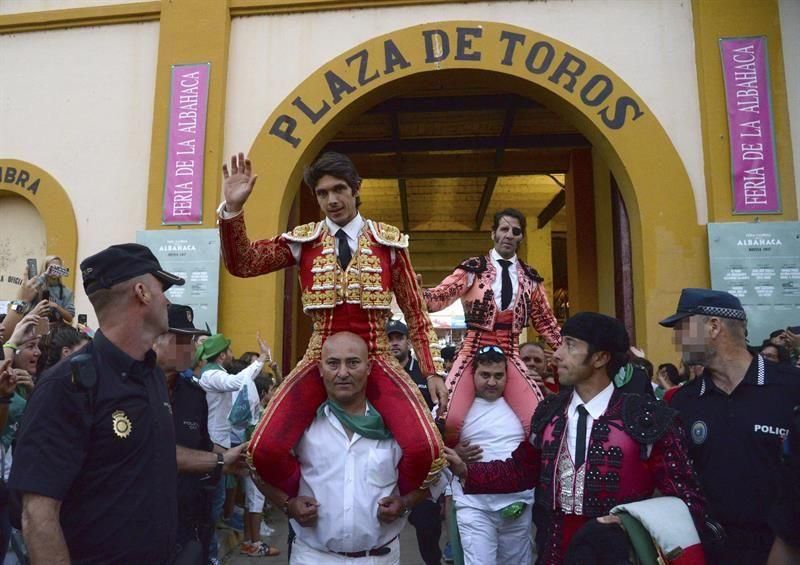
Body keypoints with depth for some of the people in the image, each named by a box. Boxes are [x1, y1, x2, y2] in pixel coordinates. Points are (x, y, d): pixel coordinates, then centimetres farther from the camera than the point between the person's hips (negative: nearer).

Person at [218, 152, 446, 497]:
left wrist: (432, 371, 1)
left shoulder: (389, 241, 3)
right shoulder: (303, 241, 5)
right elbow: (242, 264, -4)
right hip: (320, 359, 1)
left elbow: (415, 313, 6)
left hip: (376, 359, -1)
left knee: (426, 449, -21)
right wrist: (233, 208, -17)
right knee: (265, 450, -17)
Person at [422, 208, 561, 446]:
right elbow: (441, 296, -12)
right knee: (448, 421, -16)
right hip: (474, 352, -3)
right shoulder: (473, 268, 1)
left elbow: (545, 321, 19)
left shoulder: (530, 277, 11)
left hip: (510, 356, 3)